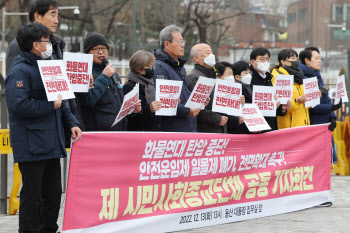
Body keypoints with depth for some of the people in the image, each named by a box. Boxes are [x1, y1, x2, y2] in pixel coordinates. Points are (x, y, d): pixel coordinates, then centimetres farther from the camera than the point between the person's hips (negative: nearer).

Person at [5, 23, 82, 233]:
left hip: (51, 143, 9)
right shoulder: (20, 71, -11)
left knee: (53, 192, 13)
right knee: (32, 196, -5)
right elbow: (19, 105, -22)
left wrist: (72, 122, 11)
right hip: (32, 147, -9)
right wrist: (50, 106, -16)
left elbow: (59, 101, 26)